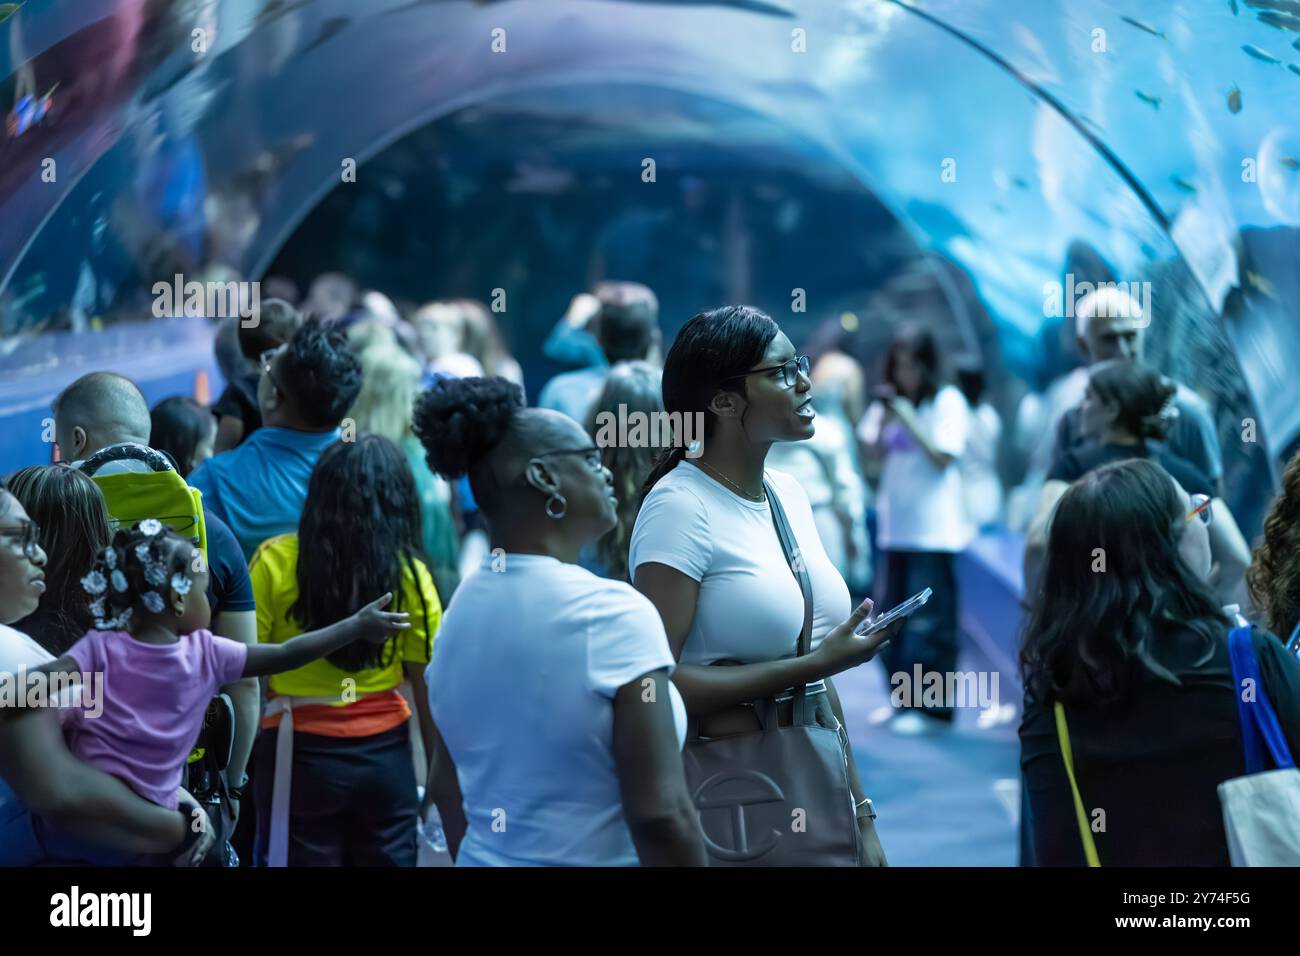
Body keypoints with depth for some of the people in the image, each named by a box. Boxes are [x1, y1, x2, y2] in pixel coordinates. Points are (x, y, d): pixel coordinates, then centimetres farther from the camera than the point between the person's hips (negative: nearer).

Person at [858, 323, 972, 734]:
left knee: (928, 619, -9)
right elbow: (873, 450, 10)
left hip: (933, 527, -6)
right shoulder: (891, 401, 11)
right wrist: (882, 419, -6)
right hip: (895, 526, 6)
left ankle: (931, 707, -6)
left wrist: (908, 419, -15)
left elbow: (944, 456, -11)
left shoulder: (947, 401, -4)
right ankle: (904, 701, 16)